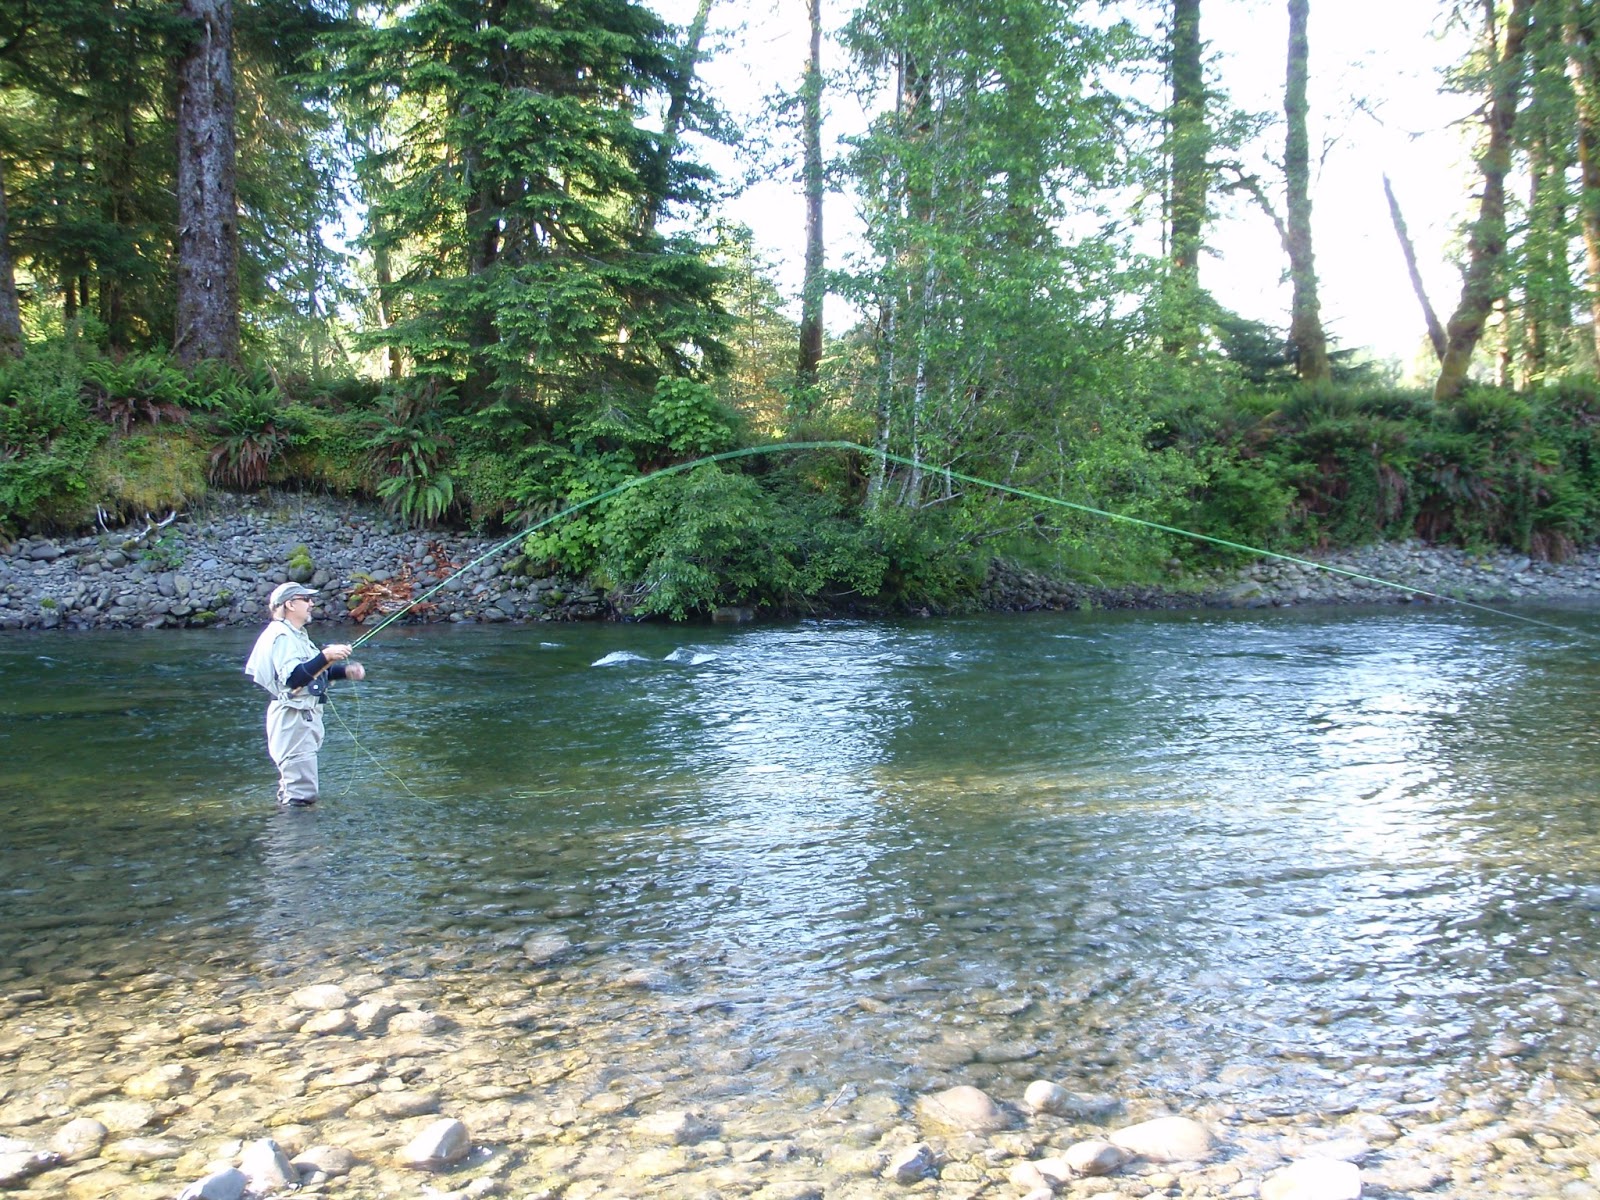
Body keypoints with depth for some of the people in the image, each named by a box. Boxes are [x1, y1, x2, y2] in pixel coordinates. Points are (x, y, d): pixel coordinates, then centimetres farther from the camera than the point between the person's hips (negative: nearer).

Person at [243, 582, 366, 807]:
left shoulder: (296, 635, 18)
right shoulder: (282, 636, -15)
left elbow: (313, 672, 25)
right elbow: (293, 678, -28)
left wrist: (345, 671, 10)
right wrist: (326, 656, -34)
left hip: (304, 715, 11)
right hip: (292, 718, -11)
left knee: (291, 787, 19)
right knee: (301, 796, -12)